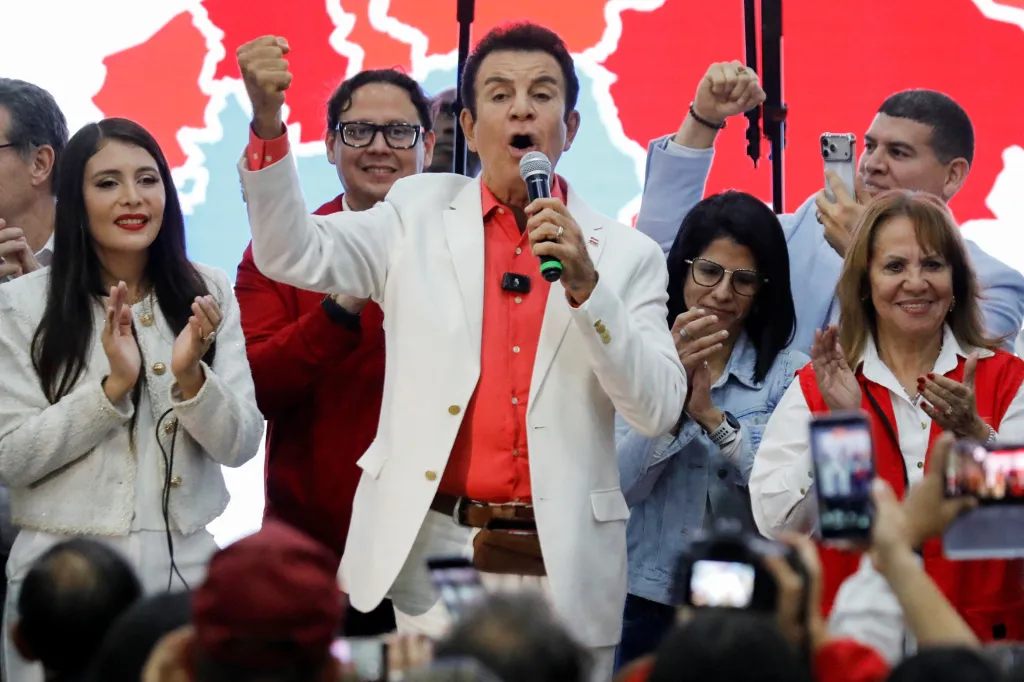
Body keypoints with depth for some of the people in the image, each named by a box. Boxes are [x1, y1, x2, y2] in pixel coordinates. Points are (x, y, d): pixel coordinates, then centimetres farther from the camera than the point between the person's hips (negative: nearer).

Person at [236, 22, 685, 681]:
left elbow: (659, 409, -1)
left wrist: (586, 284, -14)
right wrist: (268, 120, -16)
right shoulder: (420, 213, 9)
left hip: (561, 571, 0)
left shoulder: (625, 254, 6)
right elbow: (294, 255, -2)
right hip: (431, 547, 0)